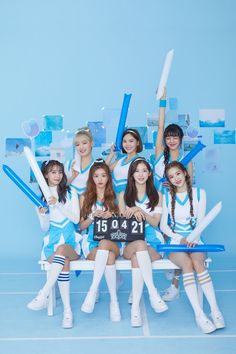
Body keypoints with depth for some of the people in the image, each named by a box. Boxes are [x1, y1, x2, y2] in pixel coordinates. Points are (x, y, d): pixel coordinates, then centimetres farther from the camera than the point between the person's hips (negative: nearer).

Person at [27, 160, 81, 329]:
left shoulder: (71, 193, 8)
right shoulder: (41, 198, 9)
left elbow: (76, 219, -3)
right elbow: (45, 229, 7)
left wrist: (58, 205, -15)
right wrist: (43, 215, -15)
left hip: (71, 242, 0)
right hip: (52, 243, 0)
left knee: (62, 249, -38)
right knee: (64, 262, -35)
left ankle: (43, 295, -39)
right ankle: (67, 311, -33)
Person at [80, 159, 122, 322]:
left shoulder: (115, 197, 13)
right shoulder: (85, 197, 12)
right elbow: (81, 226, 11)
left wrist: (111, 216, -11)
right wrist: (93, 217, -10)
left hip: (112, 243, 0)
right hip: (91, 244, 0)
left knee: (104, 243, -40)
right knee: (109, 256, -36)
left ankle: (93, 290, -40)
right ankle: (114, 300, -33)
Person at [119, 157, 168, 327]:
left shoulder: (157, 196, 13)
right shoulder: (124, 195, 15)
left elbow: (155, 223, 4)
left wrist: (139, 210, -14)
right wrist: (134, 212, -14)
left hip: (153, 240, 0)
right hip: (130, 242, 0)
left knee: (136, 258, -36)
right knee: (140, 244, -39)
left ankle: (135, 306, -36)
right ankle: (153, 293, -40)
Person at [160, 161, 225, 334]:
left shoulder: (199, 193, 9)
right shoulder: (168, 197, 11)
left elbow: (201, 221, 2)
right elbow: (163, 225, 7)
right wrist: (179, 238, -10)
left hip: (195, 241, 0)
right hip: (175, 242, 0)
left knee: (197, 263, -33)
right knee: (187, 263, -31)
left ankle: (215, 310, -30)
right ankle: (199, 314, -32)